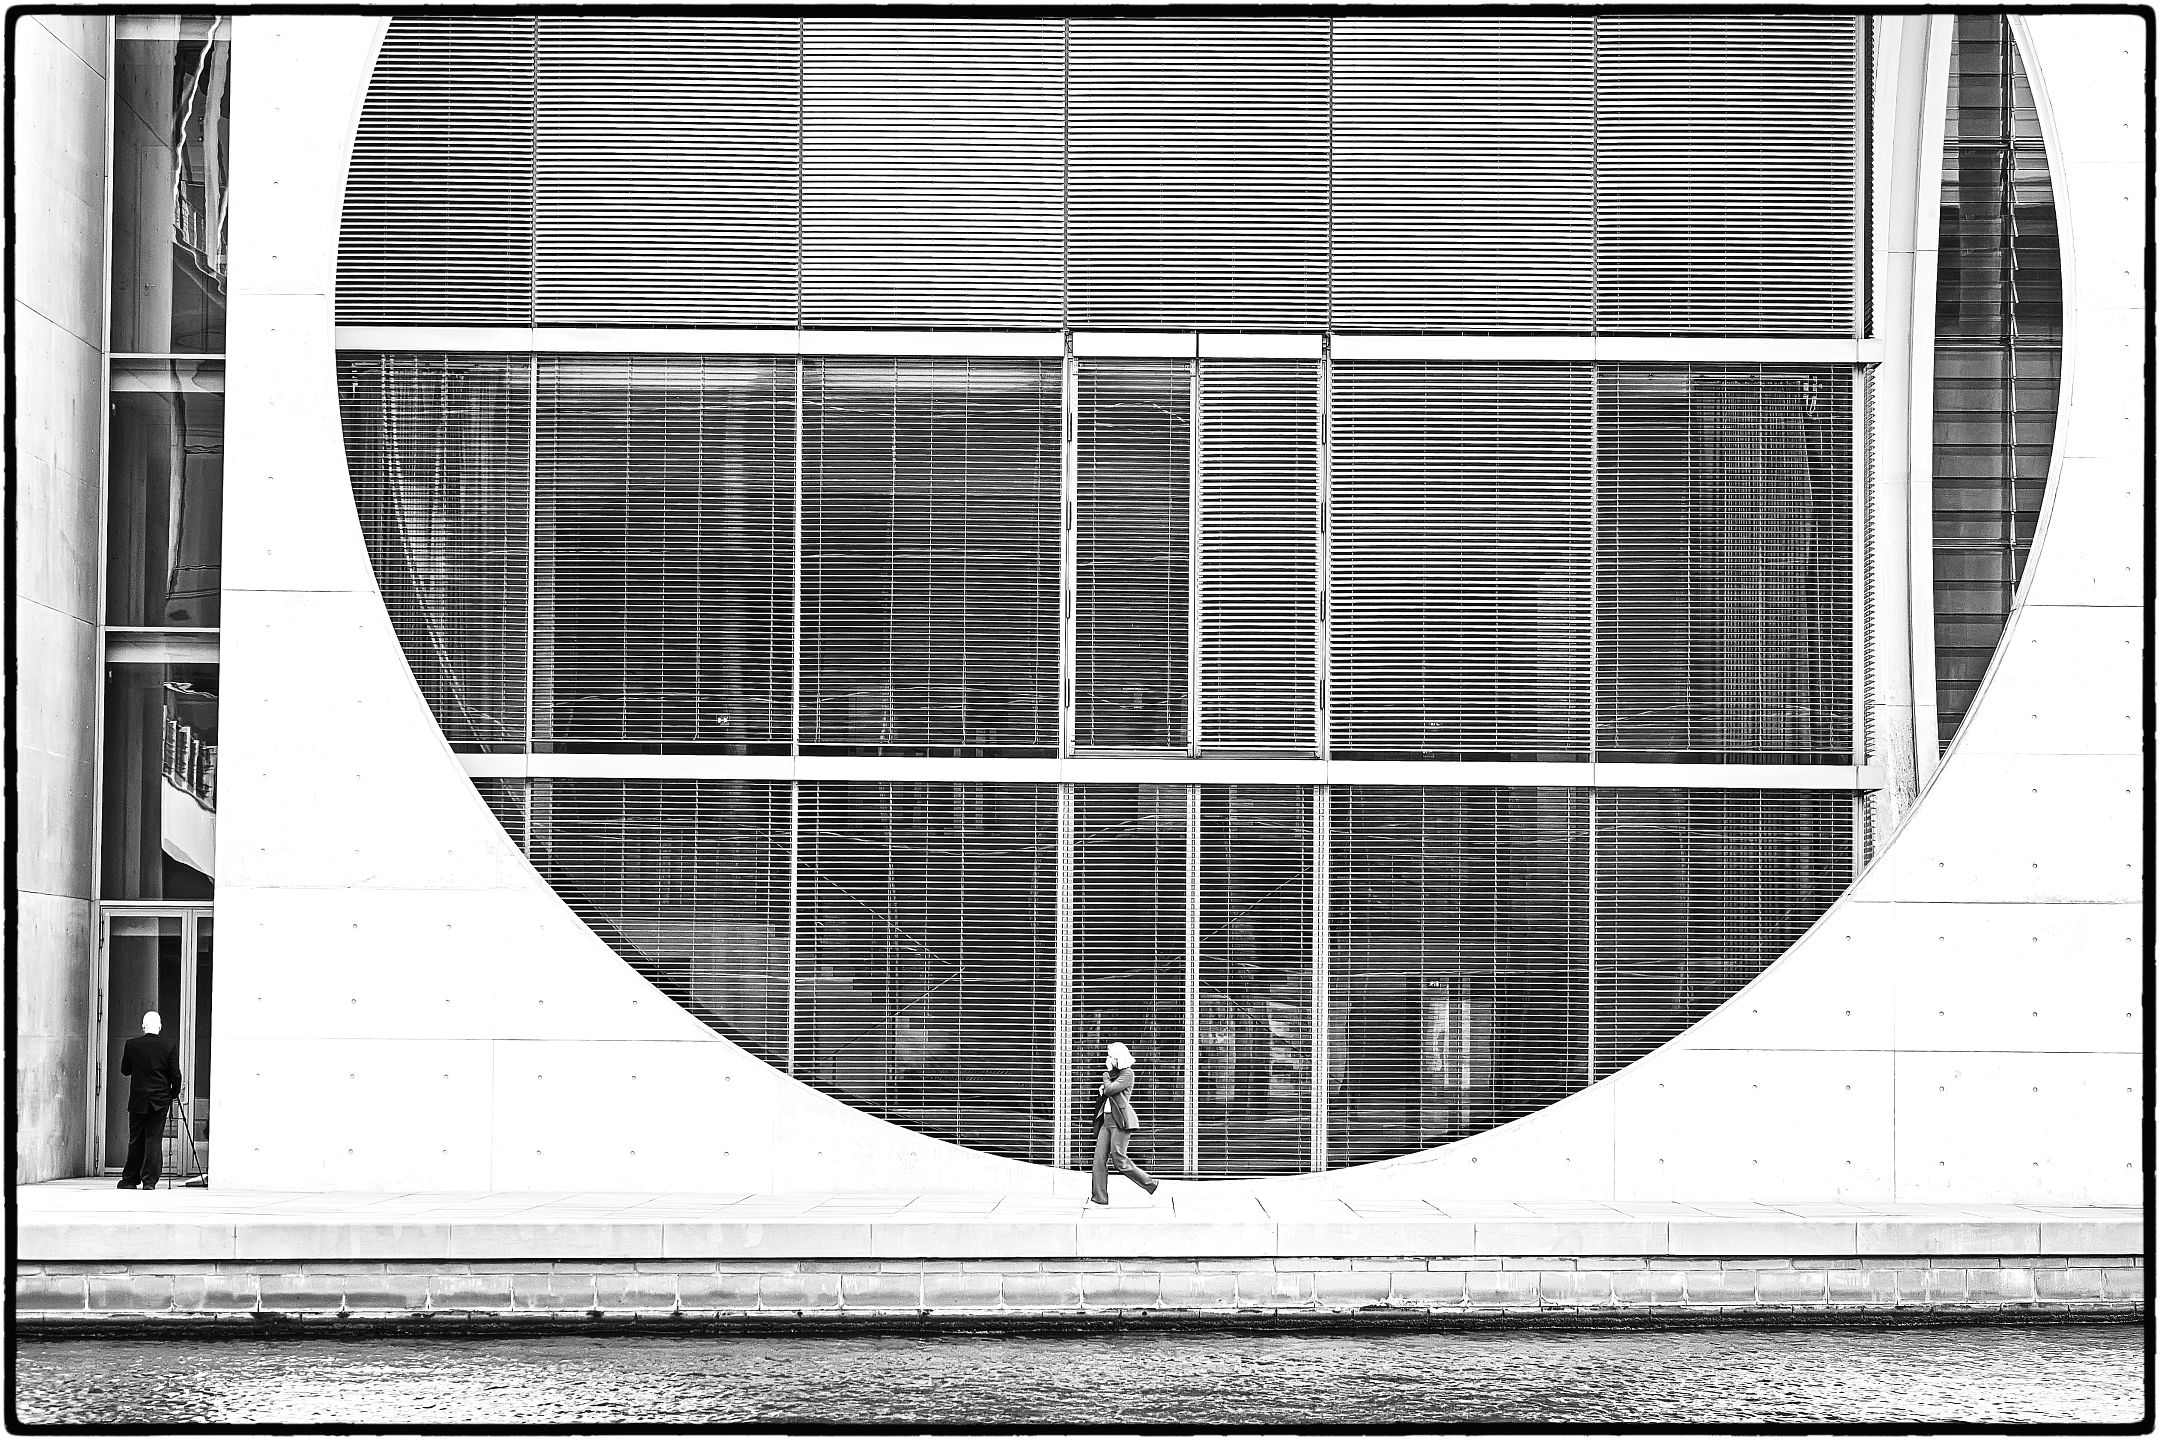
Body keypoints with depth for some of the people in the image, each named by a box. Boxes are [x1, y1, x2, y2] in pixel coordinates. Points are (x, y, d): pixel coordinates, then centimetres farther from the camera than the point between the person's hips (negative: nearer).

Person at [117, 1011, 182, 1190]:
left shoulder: (132, 1045, -4)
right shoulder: (170, 1047, -6)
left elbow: (124, 1070, 7)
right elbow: (175, 1074, -5)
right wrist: (174, 1093, 11)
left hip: (137, 1100, 1)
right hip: (160, 1101, -1)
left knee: (135, 1140, 10)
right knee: (154, 1139, 1)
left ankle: (130, 1179, 15)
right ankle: (149, 1180, -3)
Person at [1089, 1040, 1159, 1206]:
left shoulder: (1127, 1074, -8)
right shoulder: (1112, 1073, 18)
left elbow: (1110, 1090, -17)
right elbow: (1104, 1091, 27)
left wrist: (1106, 1075, 0)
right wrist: (1103, 1088, 4)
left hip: (1121, 1121, -9)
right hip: (1107, 1119, 9)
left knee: (1120, 1161, -9)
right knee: (1099, 1158, -1)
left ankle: (1152, 1185, 4)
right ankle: (1099, 1198, -1)